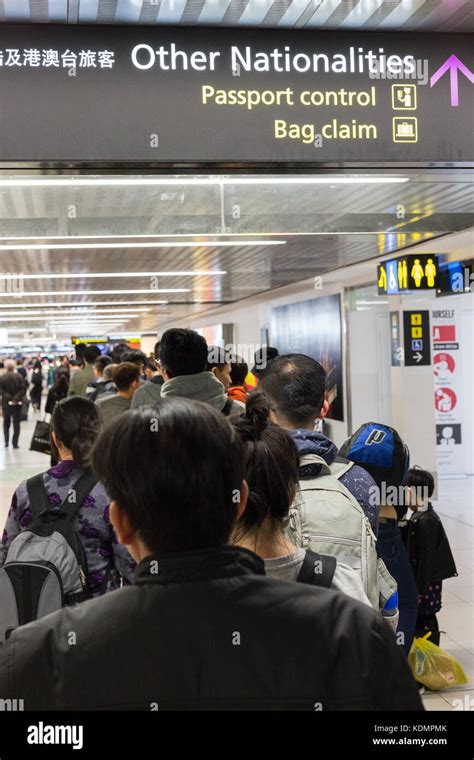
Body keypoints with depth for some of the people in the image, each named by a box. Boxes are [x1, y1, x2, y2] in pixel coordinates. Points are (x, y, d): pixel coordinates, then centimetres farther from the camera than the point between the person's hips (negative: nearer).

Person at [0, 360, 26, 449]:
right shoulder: (19, 376, -5)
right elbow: (23, 389, -12)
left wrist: (8, 397, -12)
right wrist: (16, 398, -14)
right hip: (17, 404, 0)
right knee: (16, 424, 6)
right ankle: (15, 443, 3)